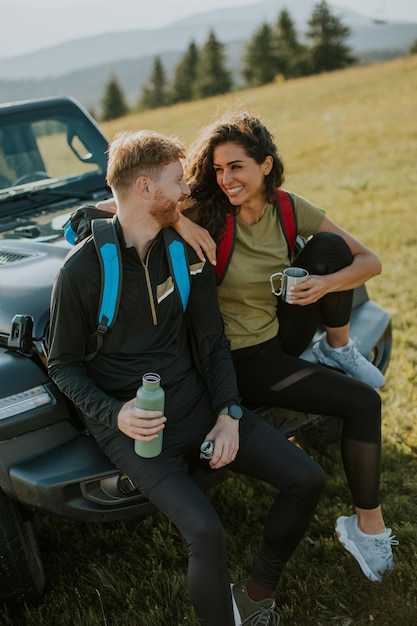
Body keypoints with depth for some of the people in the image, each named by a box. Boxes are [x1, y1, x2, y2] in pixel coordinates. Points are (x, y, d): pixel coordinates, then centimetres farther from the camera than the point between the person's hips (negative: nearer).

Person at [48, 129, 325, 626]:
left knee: (306, 479, -2)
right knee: (205, 533, -26)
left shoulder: (187, 251, 3)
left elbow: (212, 340, 7)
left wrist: (229, 413, -5)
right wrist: (114, 414, -20)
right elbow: (63, 364, -4)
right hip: (130, 422, -5)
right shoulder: (82, 269, -12)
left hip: (196, 400, 6)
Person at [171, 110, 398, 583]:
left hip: (283, 333, 4)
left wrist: (327, 284, -24)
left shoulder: (289, 208, -5)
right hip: (242, 360, -4)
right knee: (362, 402, -16)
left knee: (328, 245, -17)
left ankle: (339, 348, 1)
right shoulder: (206, 212, -16)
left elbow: (370, 261, -4)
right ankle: (366, 526, 1)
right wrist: (179, 222, -35)